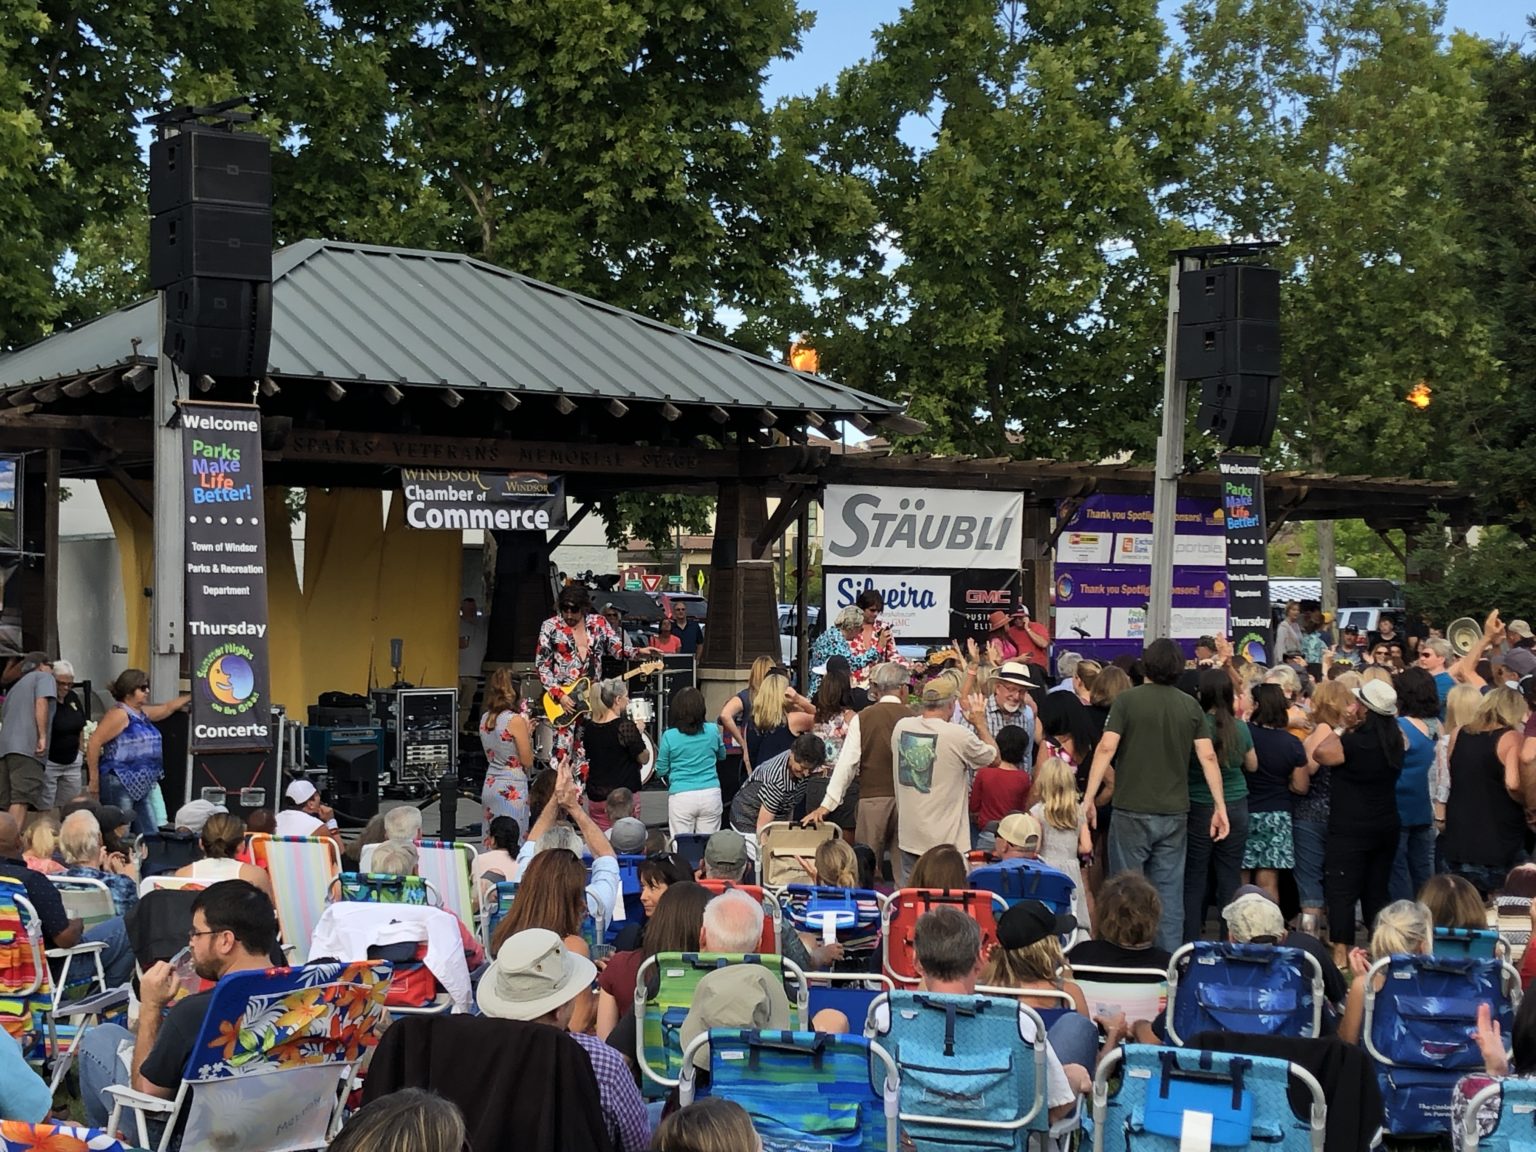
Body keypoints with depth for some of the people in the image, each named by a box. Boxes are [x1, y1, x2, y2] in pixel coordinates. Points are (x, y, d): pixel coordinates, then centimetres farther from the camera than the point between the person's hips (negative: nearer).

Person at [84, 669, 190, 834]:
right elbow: (94, 743, -16)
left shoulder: (142, 713, 17)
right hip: (119, 784, -10)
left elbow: (167, 708, 36)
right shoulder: (119, 714, -11)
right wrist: (94, 779, -15)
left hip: (140, 787, 10)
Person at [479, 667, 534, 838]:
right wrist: (528, 733, 2)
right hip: (512, 790, -7)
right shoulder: (516, 720, -16)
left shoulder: (485, 718, 6)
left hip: (490, 786, 7)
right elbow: (528, 762, -11)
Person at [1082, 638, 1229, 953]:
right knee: (1170, 892, 8)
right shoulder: (1191, 706, 5)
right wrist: (1220, 807, 3)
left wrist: (1089, 797, -12)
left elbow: (1106, 748, -13)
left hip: (1133, 811, -3)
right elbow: (1208, 757, 1)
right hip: (1175, 812, 3)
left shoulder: (1127, 700, -4)